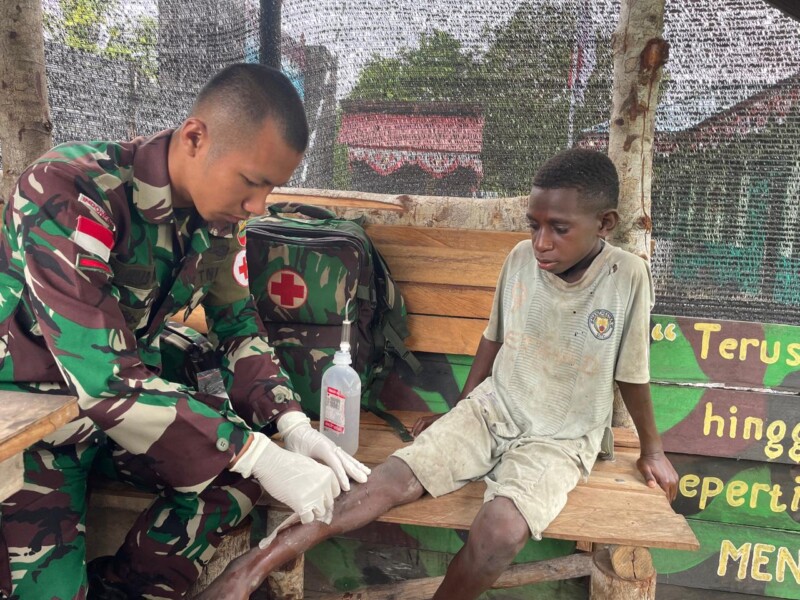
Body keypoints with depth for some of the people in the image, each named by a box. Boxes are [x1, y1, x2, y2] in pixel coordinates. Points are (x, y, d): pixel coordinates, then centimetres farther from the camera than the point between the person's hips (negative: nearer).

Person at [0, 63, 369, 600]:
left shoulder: (216, 207, -7)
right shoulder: (69, 191, -28)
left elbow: (238, 323, 1)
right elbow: (105, 378, -34)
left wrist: (292, 424, -15)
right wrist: (261, 459, -34)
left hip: (131, 396, 6)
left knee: (246, 463, -7)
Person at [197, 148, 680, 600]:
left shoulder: (628, 277, -15)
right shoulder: (521, 259, -7)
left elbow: (633, 374, -2)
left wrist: (653, 449, 11)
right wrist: (458, 413, 13)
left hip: (561, 439, -2)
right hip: (489, 412, 3)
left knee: (500, 531, -30)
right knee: (390, 480, -17)